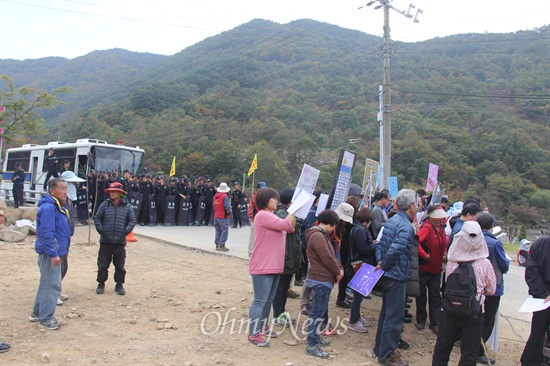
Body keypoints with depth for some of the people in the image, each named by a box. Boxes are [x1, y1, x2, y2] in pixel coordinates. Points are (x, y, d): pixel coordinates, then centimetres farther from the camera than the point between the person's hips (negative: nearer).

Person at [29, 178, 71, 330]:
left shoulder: (58, 207, 13)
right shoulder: (48, 208, -19)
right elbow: (47, 233, -26)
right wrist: (54, 254, -26)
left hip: (54, 252, 10)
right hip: (50, 253, -10)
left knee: (47, 283, 19)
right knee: (51, 285, -4)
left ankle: (37, 313, 32)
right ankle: (45, 319, 5)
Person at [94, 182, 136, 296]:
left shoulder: (127, 206, 0)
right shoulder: (105, 205, 1)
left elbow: (132, 221, 2)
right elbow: (97, 218, 5)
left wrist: (126, 231, -8)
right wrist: (100, 229, -6)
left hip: (120, 241, 0)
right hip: (105, 241, 1)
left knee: (120, 265, 9)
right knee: (102, 265, 8)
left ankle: (119, 285, 21)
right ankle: (101, 284, 23)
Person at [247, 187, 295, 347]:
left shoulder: (271, 216, 17)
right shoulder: (263, 216, -15)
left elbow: (290, 228, 18)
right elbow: (285, 225, -18)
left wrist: (294, 212, 6)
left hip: (273, 266, 10)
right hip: (262, 267, -10)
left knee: (268, 300, 18)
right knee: (260, 301, -6)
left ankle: (262, 327, 31)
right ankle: (253, 334, 1)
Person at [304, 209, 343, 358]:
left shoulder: (322, 235, 15)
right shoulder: (317, 236, -20)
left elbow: (331, 255, 17)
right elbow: (327, 258, -22)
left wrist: (339, 268, 2)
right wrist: (338, 272, -8)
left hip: (324, 279, 11)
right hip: (321, 280, -11)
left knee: (321, 311, 20)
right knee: (318, 312, -4)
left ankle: (315, 336, 33)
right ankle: (312, 345, 3)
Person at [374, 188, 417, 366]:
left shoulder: (391, 221, 9)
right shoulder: (406, 226, -20)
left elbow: (380, 244, 12)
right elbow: (395, 250, -29)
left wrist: (380, 262, 5)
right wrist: (384, 265, -15)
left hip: (388, 275, 9)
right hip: (397, 276, -9)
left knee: (387, 312, 20)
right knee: (395, 316, 1)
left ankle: (380, 348, 32)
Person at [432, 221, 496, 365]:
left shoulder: (452, 262, -11)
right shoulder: (485, 264, -13)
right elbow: (491, 290, 0)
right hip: (473, 312, -1)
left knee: (442, 348, 17)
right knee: (469, 354, 11)